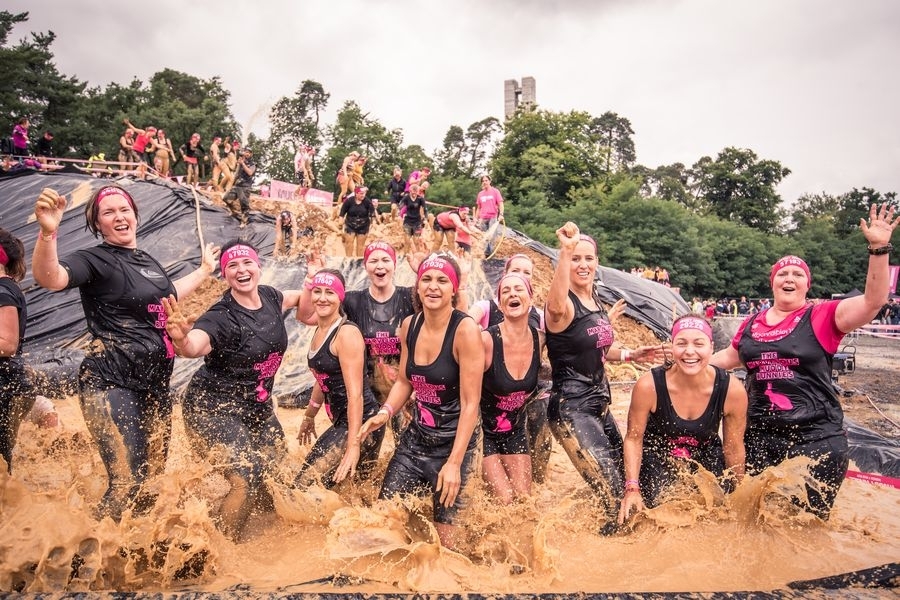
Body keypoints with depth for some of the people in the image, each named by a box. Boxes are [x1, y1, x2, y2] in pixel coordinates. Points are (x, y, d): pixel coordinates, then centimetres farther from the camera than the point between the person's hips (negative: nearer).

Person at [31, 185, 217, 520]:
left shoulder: (147, 262, 16)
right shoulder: (96, 259, -6)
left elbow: (168, 295, 37)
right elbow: (49, 278, -27)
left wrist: (205, 270, 45)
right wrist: (47, 232, -44)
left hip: (155, 386, 8)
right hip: (112, 385, -7)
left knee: (152, 480, 14)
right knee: (127, 483, -15)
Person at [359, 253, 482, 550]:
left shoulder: (465, 329, -20)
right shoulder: (409, 325, -2)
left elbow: (470, 404, -19)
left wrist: (455, 463, -21)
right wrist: (385, 412, -6)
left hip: (453, 442, -5)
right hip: (416, 436, 6)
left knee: (444, 531, 4)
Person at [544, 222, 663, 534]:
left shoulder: (596, 300, 8)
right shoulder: (564, 305, -17)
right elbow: (556, 306, -45)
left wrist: (630, 354, 10)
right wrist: (565, 252, -56)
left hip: (599, 403, 9)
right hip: (571, 409, -9)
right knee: (615, 497, -12)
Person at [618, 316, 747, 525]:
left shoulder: (732, 390, -24)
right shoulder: (649, 386, -29)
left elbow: (733, 447, -7)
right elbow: (634, 438, -14)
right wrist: (632, 488, -19)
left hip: (706, 455, 2)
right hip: (656, 455, -2)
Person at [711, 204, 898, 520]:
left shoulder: (822, 316, -1)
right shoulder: (752, 324, 10)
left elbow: (872, 301, -14)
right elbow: (729, 358, 23)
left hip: (815, 437, -4)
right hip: (759, 435, 4)